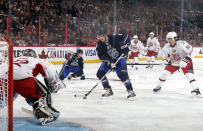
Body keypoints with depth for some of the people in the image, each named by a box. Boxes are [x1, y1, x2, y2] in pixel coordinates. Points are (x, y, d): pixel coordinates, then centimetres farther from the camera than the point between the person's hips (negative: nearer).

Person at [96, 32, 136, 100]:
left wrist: (124, 45, -29)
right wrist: (110, 63, -27)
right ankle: (108, 90, 9)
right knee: (100, 73, -4)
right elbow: (102, 56, -14)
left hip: (120, 57, -4)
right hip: (109, 60, 5)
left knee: (123, 74, -21)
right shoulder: (99, 46, -10)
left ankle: (130, 91, -12)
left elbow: (126, 37, -13)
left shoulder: (114, 38, -21)